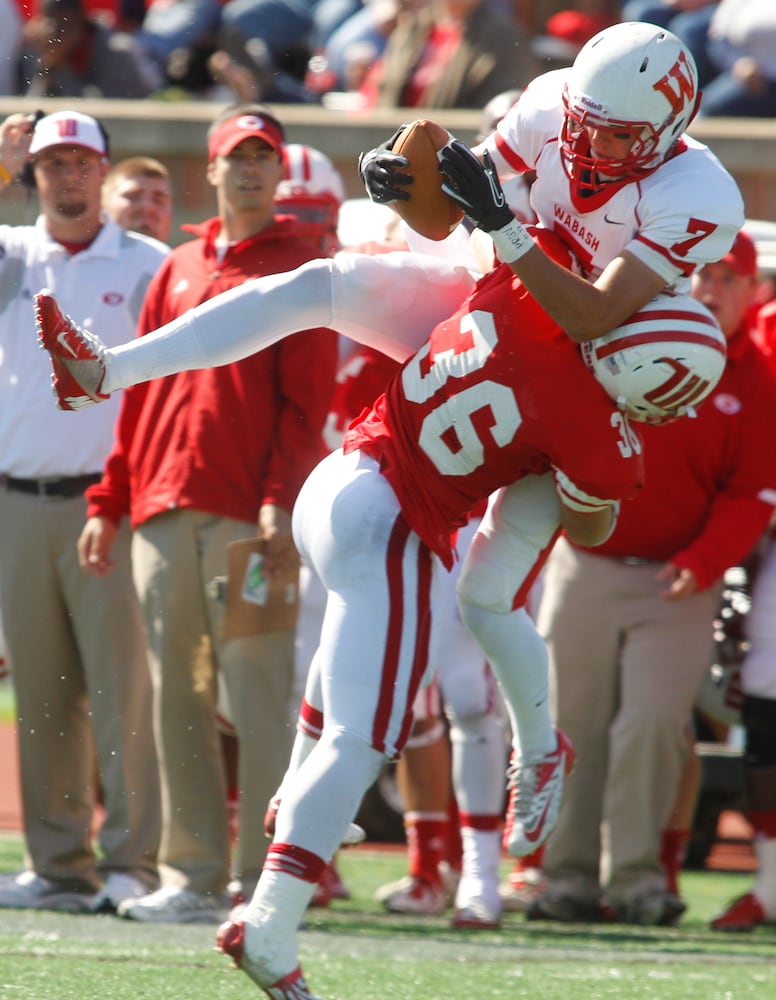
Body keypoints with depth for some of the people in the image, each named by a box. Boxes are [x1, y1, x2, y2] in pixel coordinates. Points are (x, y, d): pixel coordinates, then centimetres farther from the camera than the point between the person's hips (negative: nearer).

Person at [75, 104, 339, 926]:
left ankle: (263, 880, -8)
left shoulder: (298, 269, 5)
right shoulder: (178, 270, 21)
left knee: (258, 694, -9)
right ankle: (189, 875, 7)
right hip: (165, 510, 6)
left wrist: (280, 497, -15)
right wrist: (110, 500, 13)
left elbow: (306, 397, -4)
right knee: (175, 697, 4)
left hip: (248, 514, -6)